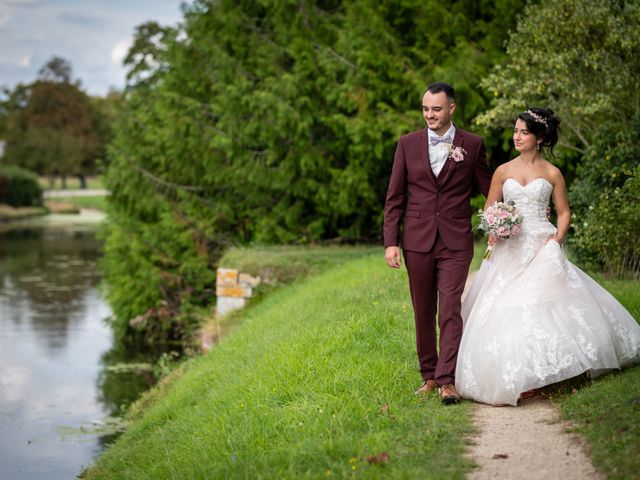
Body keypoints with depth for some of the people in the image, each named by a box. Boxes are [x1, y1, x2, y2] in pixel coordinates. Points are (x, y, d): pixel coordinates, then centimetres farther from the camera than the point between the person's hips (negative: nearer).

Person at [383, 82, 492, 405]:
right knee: (423, 312, 10)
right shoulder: (408, 144, 5)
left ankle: (447, 380, -10)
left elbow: (489, 189, 10)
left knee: (450, 311, -10)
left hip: (456, 243, -2)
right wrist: (391, 242, -1)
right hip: (417, 241, 2)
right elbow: (394, 197, 5)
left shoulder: (472, 145, 2)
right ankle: (428, 375, 22)